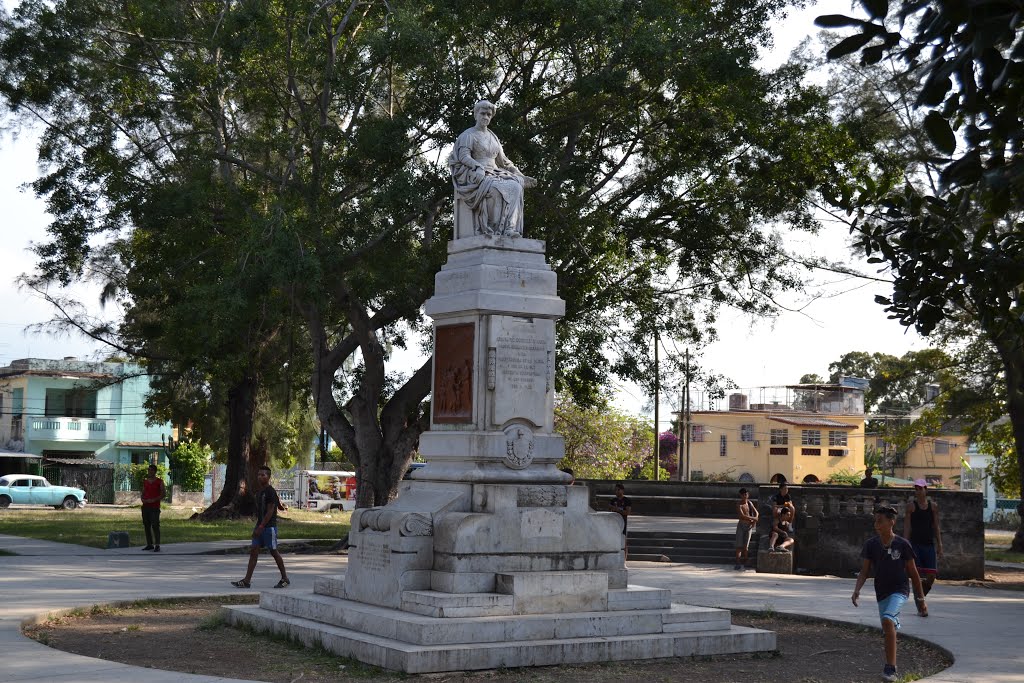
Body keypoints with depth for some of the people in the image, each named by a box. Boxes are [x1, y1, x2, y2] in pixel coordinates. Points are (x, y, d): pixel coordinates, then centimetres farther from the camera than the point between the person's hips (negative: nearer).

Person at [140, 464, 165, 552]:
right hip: (145, 506, 5)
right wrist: (142, 499, -2)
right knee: (146, 526, 3)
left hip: (155, 507, -5)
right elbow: (143, 493, 20)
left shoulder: (159, 481, -1)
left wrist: (154, 500, -14)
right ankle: (149, 544, 9)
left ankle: (157, 546, -11)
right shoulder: (145, 481, 14)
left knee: (155, 526, -11)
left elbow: (164, 494, -4)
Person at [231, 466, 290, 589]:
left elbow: (270, 511, -19)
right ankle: (247, 580, -2)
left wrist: (261, 527, -23)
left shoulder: (271, 492, -14)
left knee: (273, 552, 1)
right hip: (260, 526, 8)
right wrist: (258, 526, 19)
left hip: (269, 527, -8)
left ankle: (285, 579, 13)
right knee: (254, 551, 1)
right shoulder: (259, 492, 13)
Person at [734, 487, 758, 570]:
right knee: (739, 546, -8)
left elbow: (756, 512, 15)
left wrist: (754, 521, -3)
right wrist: (753, 518, -16)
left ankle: (744, 563, 9)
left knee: (745, 546, 4)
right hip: (741, 525, -4)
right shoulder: (739, 505, -8)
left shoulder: (749, 503, 10)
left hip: (749, 526, 4)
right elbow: (742, 516, -20)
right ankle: (738, 563, -10)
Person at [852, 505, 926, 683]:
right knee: (889, 631, 14)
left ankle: (890, 668, -27)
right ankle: (892, 668, 33)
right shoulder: (871, 545, -1)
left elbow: (913, 573, 0)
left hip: (899, 590, -5)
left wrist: (921, 598, 5)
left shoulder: (902, 545, -9)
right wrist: (857, 590, -17)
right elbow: (865, 571, 0)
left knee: (887, 620, -28)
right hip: (881, 593, 5)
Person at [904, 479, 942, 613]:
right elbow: (907, 527, -3)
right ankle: (920, 607, 1)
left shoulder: (933, 506, 8)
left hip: (929, 544, 3)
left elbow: (936, 527, 12)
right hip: (915, 544, -3)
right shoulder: (911, 506, -1)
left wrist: (939, 545, 7)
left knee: (931, 575, -1)